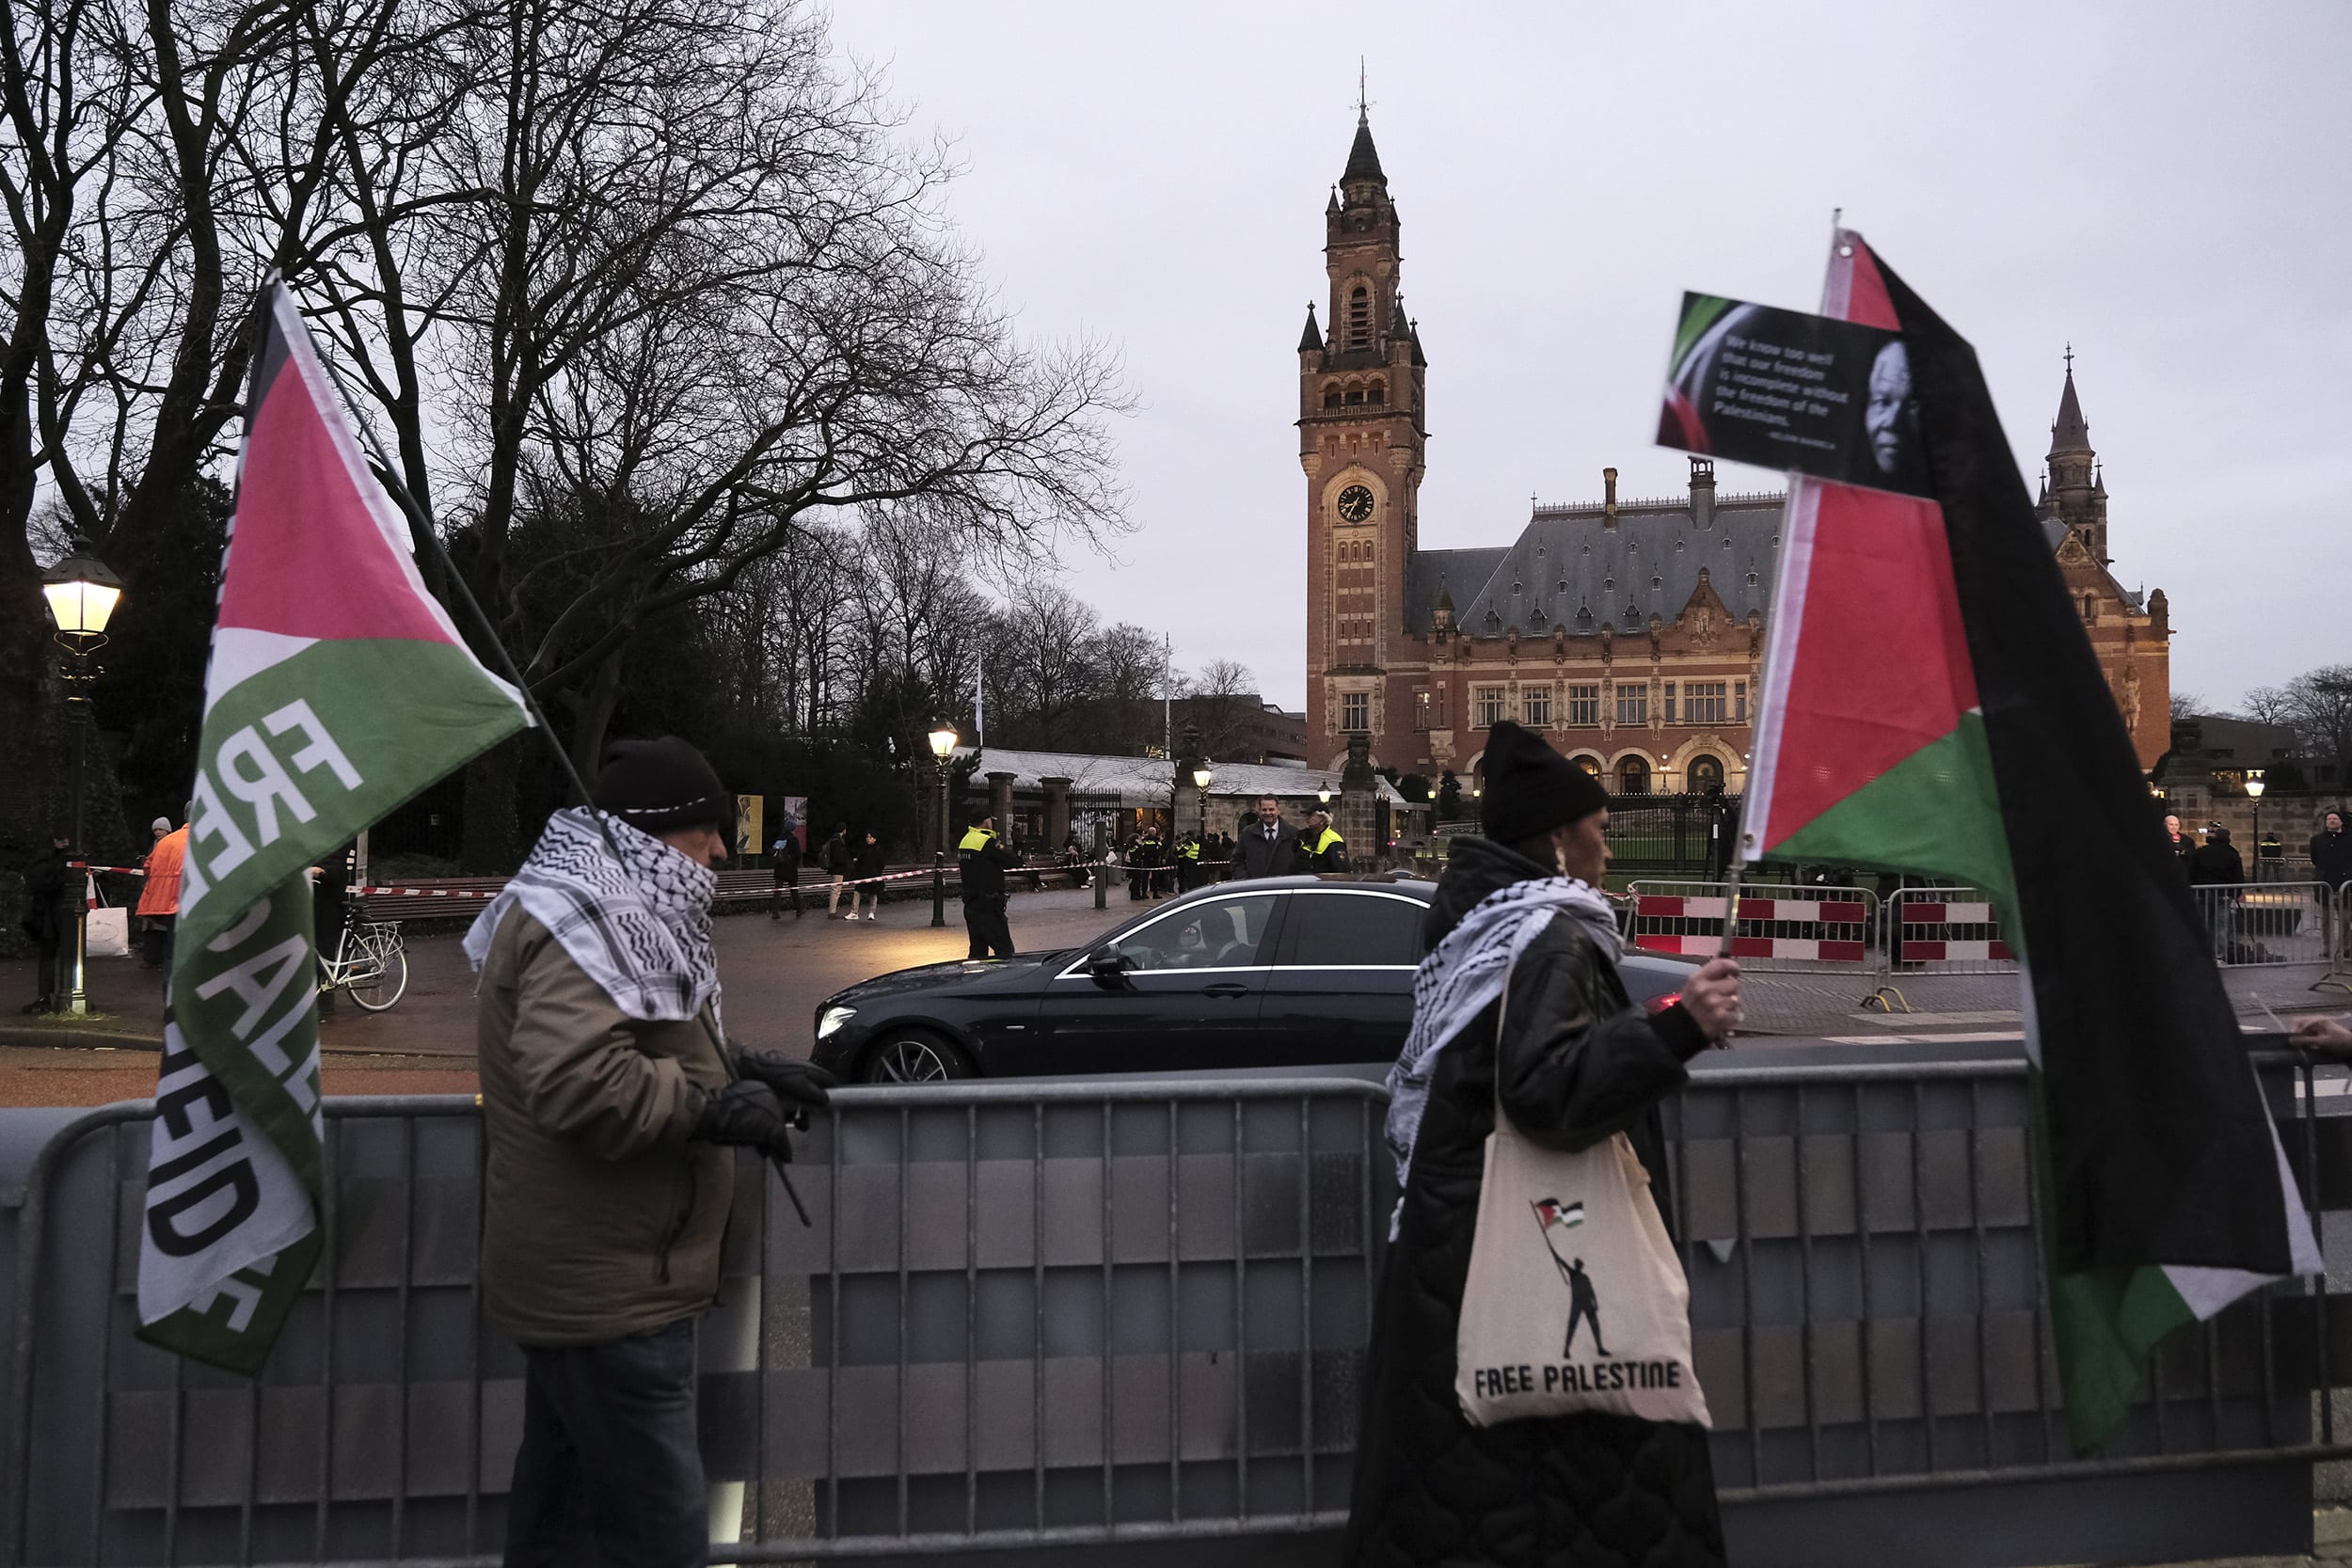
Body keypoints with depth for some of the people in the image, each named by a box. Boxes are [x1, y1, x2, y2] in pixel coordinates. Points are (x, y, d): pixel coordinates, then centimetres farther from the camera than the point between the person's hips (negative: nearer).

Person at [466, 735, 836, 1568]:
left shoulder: (607, 910, 14)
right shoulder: (581, 921, -19)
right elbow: (578, 1081, -32)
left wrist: (744, 1065, 10)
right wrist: (714, 1109, -21)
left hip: (574, 1279, 11)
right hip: (608, 1288, -11)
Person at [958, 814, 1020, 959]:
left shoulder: (965, 840, 11)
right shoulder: (987, 842, -17)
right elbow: (1013, 861, -15)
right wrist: (999, 842, -2)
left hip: (970, 906, 9)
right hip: (987, 907, -9)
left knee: (978, 951, 14)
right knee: (1005, 950, -6)